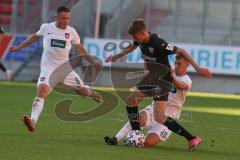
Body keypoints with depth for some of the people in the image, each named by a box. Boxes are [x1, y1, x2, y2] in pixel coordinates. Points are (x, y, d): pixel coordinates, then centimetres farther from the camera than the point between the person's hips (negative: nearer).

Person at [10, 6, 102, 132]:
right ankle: (33, 121, -38)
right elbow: (35, 37, 21)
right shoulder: (46, 28, 1)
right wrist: (19, 47, 25)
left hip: (65, 68, 2)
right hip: (48, 68, -2)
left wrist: (93, 63, 11)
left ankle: (90, 92, 45)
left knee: (83, 92, 6)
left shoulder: (71, 32, 3)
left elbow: (80, 49, 15)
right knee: (41, 92, -27)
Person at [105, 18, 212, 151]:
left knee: (159, 118, -18)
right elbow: (131, 47, 22)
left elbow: (181, 51, -24)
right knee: (130, 101, 13)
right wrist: (116, 57, 36)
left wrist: (197, 68, -27)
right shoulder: (140, 40, -3)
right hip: (151, 77, 9)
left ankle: (192, 139, -15)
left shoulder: (158, 43, -28)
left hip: (163, 79, -9)